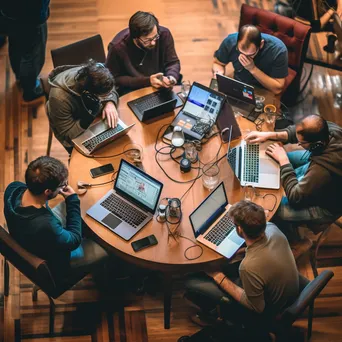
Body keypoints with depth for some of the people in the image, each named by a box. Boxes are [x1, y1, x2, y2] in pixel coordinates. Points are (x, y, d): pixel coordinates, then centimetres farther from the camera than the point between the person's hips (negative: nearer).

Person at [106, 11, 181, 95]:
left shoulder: (164, 34, -16)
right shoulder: (118, 47, -24)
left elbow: (172, 62, 0)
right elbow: (115, 79, -11)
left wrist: (171, 77, -23)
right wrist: (147, 81, -20)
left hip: (160, 87, 4)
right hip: (131, 91, -3)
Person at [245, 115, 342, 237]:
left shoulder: (322, 170, -47)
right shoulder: (327, 128, -26)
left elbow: (295, 197, -31)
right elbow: (297, 131, -5)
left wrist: (283, 160, -25)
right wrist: (269, 134, -18)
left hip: (325, 203, -7)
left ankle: (286, 237, 30)